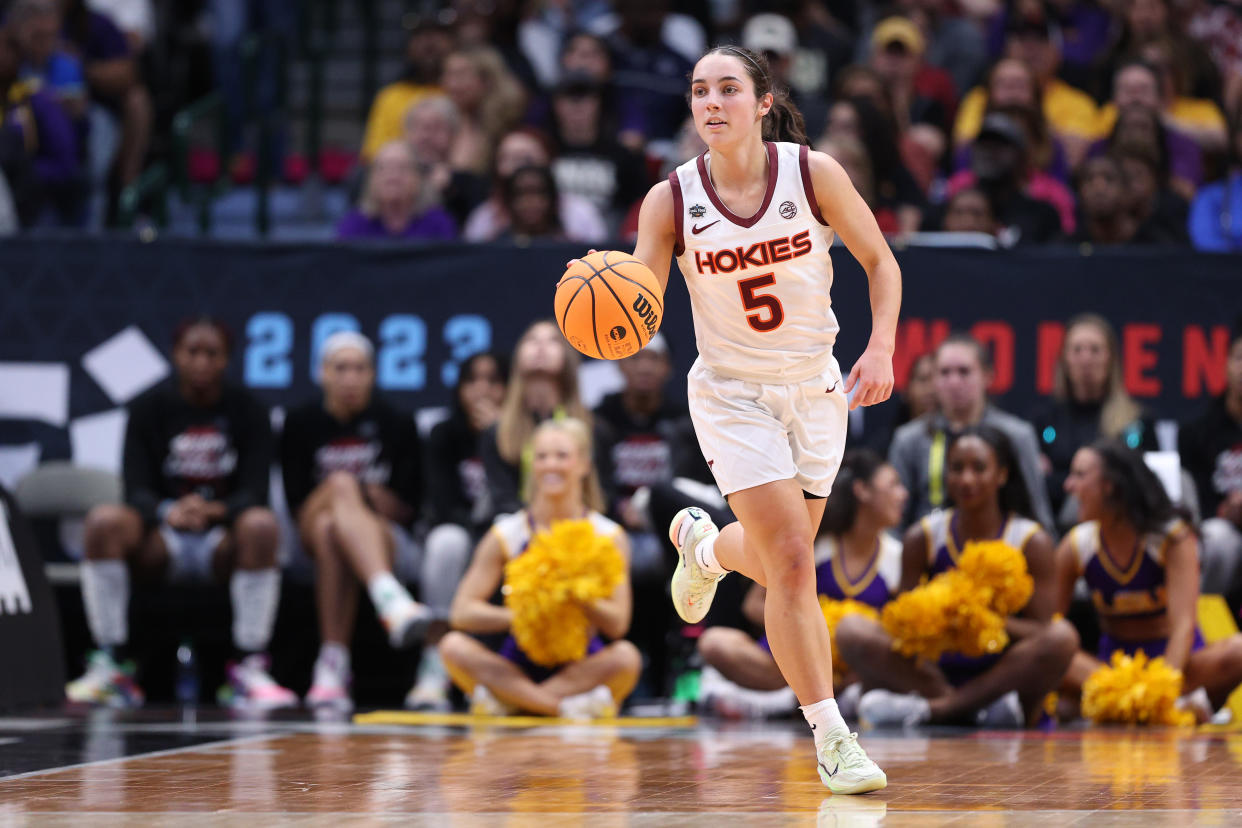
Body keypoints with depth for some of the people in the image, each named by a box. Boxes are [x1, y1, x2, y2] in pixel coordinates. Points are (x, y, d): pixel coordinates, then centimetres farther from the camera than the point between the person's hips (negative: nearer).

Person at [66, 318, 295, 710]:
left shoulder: (247, 411, 1)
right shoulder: (149, 408, 1)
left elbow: (255, 493, -8)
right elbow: (137, 490, -7)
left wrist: (216, 510, -31)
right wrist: (168, 513, -31)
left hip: (223, 544, 0)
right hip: (160, 544, 0)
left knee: (262, 524, -35)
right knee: (104, 520, -30)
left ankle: (248, 670, -31)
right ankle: (111, 667, -28)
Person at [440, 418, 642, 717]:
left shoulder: (608, 536, 1)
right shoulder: (506, 535, 2)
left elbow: (618, 624, -10)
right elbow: (462, 612, -8)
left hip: (582, 667, -1)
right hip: (517, 667, 1)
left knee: (626, 656, -33)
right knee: (454, 645, -26)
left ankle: (505, 699, -28)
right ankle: (569, 706, -32)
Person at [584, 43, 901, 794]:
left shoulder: (813, 173, -12)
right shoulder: (671, 201, -13)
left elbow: (880, 262, -2)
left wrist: (882, 348, -15)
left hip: (816, 392, 2)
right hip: (733, 395, -2)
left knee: (776, 561, 14)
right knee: (791, 563, -15)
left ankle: (702, 543, 50)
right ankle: (831, 737, -7)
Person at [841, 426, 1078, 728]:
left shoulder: (1032, 542, -2)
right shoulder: (923, 538, 3)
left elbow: (1043, 632, -8)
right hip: (940, 673, 2)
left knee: (1063, 636, -31)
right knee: (852, 630, -18)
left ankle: (936, 708, -31)